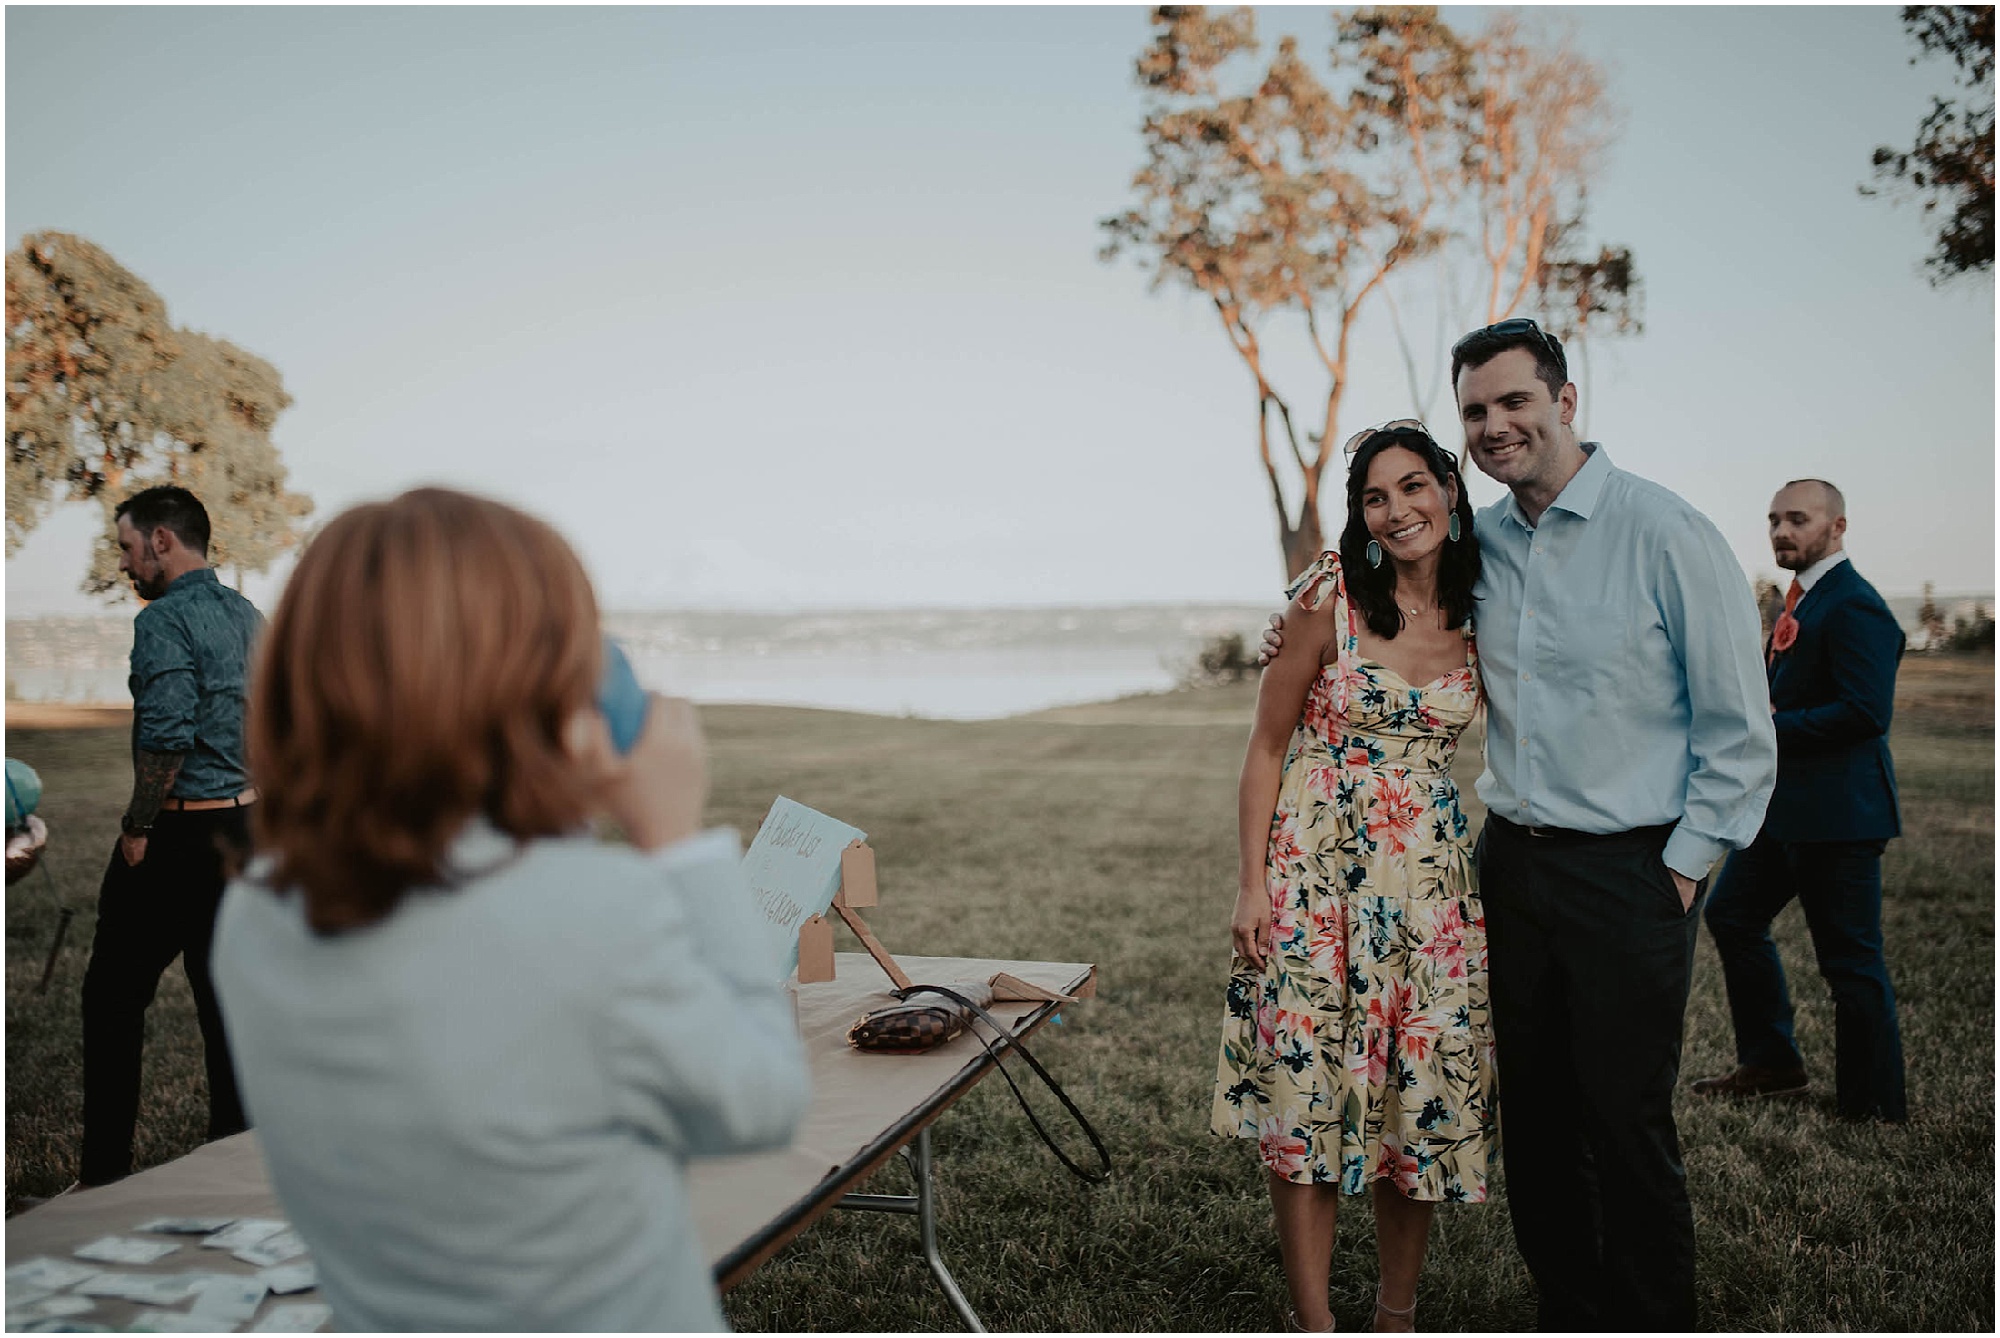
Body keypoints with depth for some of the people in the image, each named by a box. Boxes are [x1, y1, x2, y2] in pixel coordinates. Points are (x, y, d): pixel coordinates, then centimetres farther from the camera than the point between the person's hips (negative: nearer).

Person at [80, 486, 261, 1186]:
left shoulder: (164, 620, -13)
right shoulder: (250, 616, 12)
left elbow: (167, 734, -23)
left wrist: (137, 827, -13)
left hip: (177, 833, -8)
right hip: (244, 826, 8)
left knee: (114, 997, 6)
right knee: (227, 997, 11)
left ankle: (105, 1172, 11)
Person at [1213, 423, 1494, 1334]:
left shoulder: (1480, 618, 4)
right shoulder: (1331, 598, -6)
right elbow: (1267, 747, -3)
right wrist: (1251, 883, -9)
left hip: (1433, 879, 3)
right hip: (1316, 871, -3)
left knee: (1424, 1090, 7)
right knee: (1306, 1090, -1)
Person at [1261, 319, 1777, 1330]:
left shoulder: (1665, 533, -10)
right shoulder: (1478, 543, 7)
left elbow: (1740, 724, -6)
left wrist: (1685, 866, -8)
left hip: (1628, 874, -5)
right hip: (1511, 862, 5)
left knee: (1627, 1124, 3)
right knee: (1534, 1113, 13)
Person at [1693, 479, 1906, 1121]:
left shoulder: (1854, 606, -16)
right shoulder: (1802, 598, 16)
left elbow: (1865, 712, -25)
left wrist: (1771, 726, -18)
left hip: (1836, 810, -10)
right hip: (1784, 804, 11)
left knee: (1851, 960, 0)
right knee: (1732, 916, 16)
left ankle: (1874, 1106, 14)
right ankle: (1770, 1062, 29)